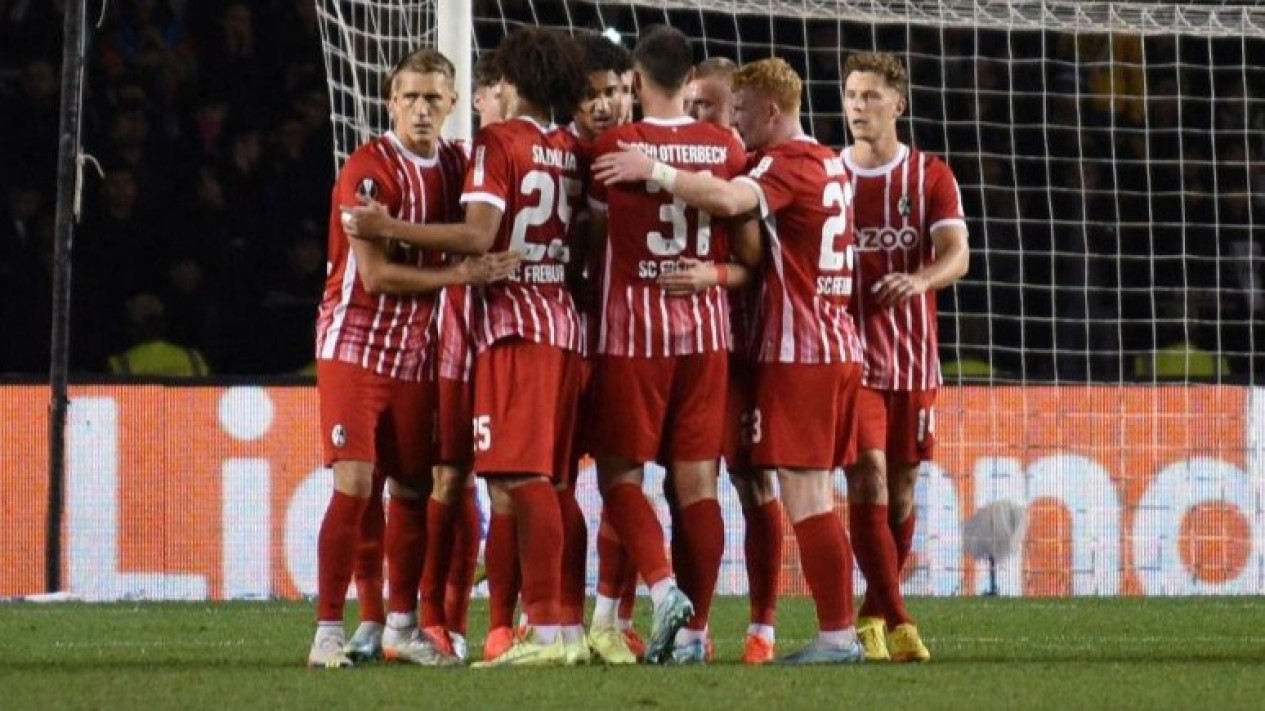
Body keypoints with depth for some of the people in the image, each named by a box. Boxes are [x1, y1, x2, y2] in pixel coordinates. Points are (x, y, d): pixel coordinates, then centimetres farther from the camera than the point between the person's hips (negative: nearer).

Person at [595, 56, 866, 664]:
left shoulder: (785, 164, -12)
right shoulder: (831, 165, 18)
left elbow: (729, 199, -31)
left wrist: (653, 171, -32)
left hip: (795, 352, -9)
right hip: (840, 347, 9)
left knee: (804, 495, -8)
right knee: (816, 497, 11)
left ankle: (837, 632, -10)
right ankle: (839, 631, 10)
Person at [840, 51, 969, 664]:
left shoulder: (930, 177, 3)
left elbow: (956, 254, -11)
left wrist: (918, 279, -33)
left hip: (913, 357, 1)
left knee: (902, 488, 6)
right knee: (868, 476, -14)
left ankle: (874, 617, 20)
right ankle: (897, 623, -16)